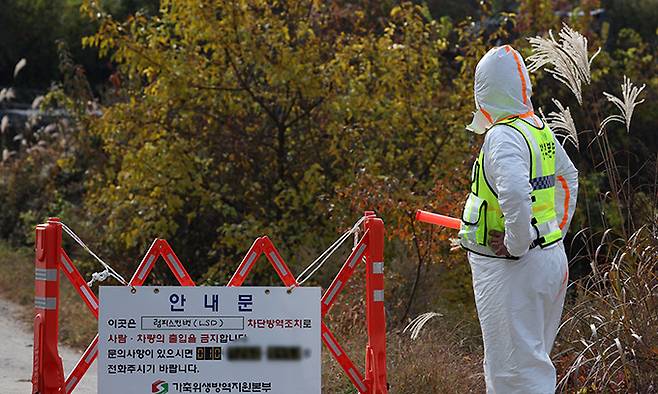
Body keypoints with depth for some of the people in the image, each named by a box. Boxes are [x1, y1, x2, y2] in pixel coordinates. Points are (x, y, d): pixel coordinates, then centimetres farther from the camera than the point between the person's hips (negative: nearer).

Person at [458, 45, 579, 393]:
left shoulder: (504, 137, -19)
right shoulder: (541, 129, 10)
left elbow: (514, 194, -35)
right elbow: (568, 176, 27)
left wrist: (517, 244, -22)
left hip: (511, 269, -9)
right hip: (551, 257, 9)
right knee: (533, 358, 19)